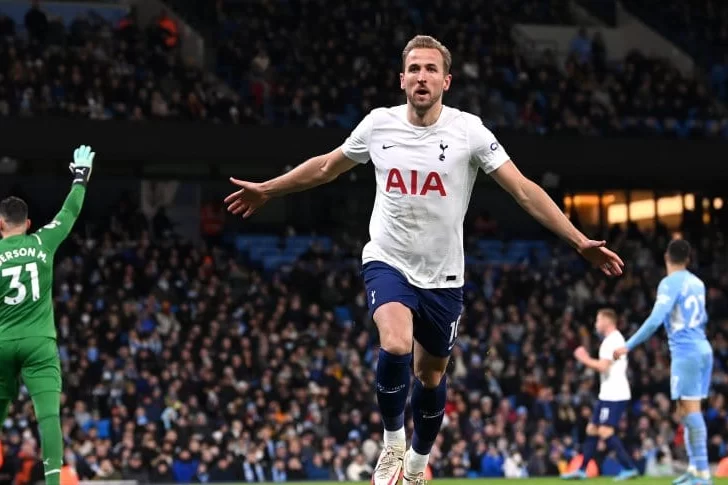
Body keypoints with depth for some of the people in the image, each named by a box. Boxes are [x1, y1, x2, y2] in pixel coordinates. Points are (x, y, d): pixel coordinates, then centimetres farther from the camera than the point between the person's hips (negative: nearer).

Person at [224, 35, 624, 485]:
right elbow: (326, 166, 14)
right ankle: (393, 443, -4)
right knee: (396, 346, -28)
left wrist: (581, 241, -21)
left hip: (443, 276, 1)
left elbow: (524, 190, -14)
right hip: (388, 262, -1)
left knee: (431, 375, 13)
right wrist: (267, 190, 21)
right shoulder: (379, 124, -5)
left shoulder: (468, 130, -11)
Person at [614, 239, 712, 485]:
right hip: (702, 349, 8)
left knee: (690, 410, -10)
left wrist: (629, 346, -18)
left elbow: (655, 319, -21)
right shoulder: (697, 283, 13)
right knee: (687, 411, 13)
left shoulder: (670, 283, -11)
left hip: (686, 352, -8)